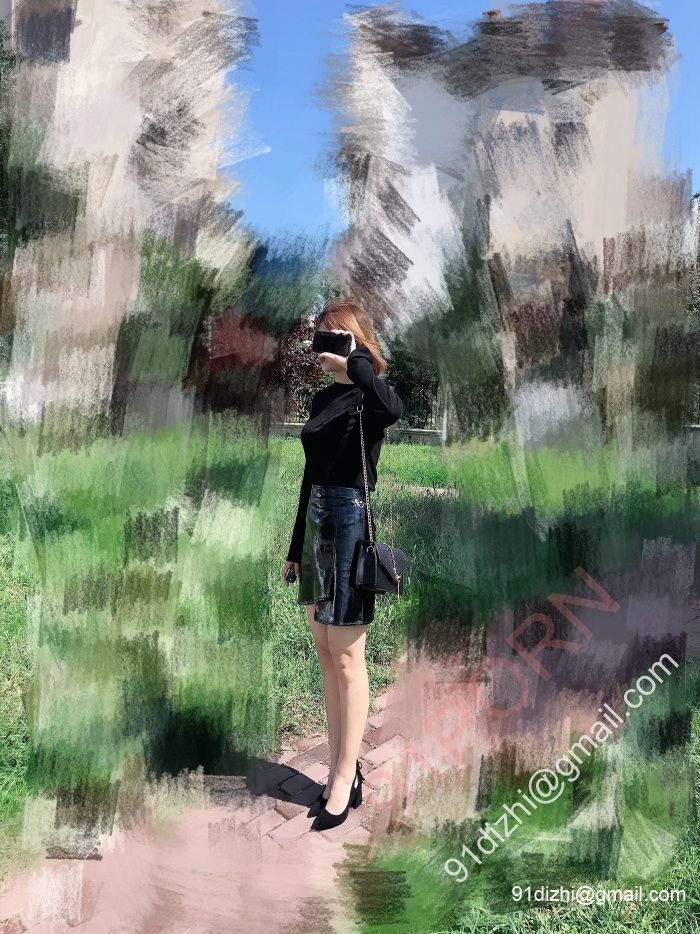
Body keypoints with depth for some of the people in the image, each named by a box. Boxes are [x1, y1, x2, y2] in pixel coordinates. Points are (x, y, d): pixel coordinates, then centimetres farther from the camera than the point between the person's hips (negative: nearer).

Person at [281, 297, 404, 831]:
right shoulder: (323, 398, 15)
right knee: (326, 657, 13)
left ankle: (344, 782, 12)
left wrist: (354, 362, -23)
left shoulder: (367, 397, -8)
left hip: (349, 525, -9)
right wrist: (295, 548, 19)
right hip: (316, 525, 9)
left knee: (347, 660, -1)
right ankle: (344, 773, 25)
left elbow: (394, 410, -36)